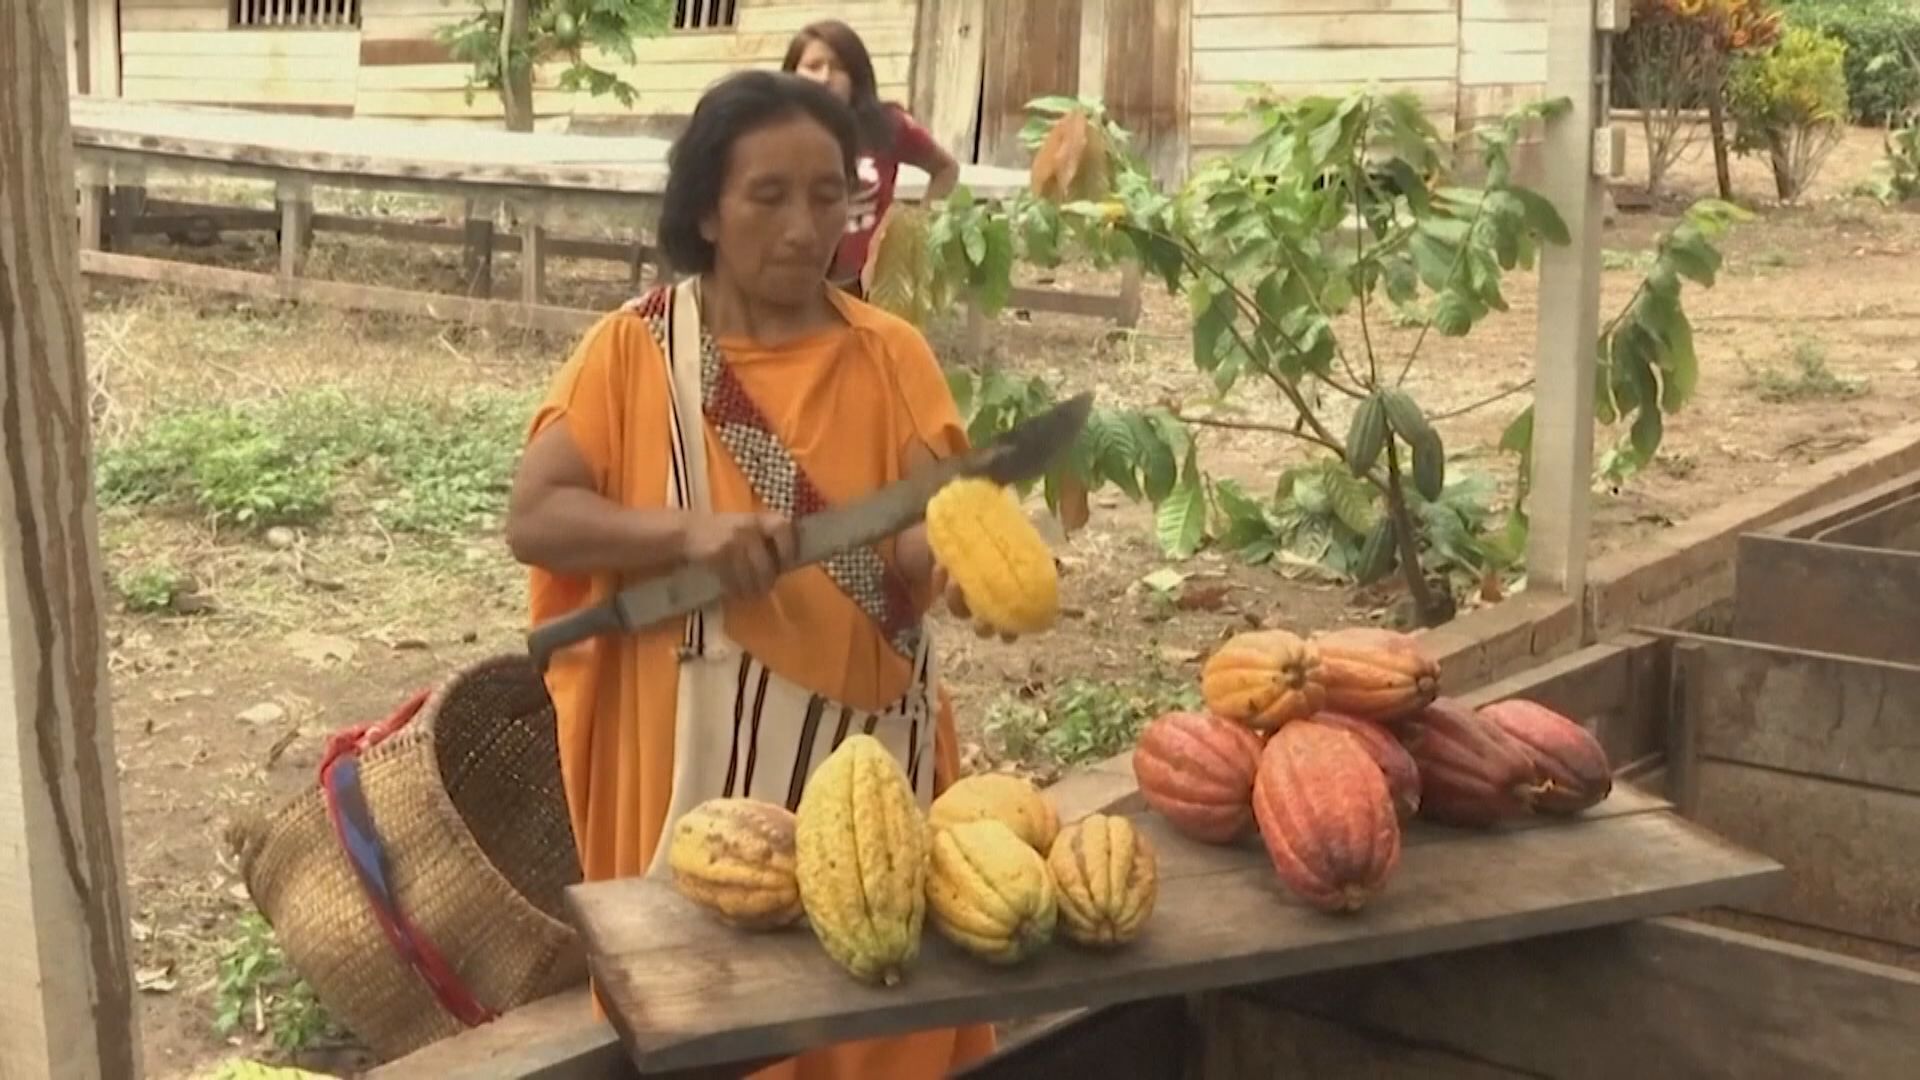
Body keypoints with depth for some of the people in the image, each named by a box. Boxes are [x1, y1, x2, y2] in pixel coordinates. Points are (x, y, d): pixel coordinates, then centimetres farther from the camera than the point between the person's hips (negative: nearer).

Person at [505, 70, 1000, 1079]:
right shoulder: (632, 352, -2)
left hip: (865, 748, 2)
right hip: (696, 756, -1)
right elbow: (533, 519, -9)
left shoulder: (890, 356, 3)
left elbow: (926, 530, -6)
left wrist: (958, 558, -29)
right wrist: (690, 530, -24)